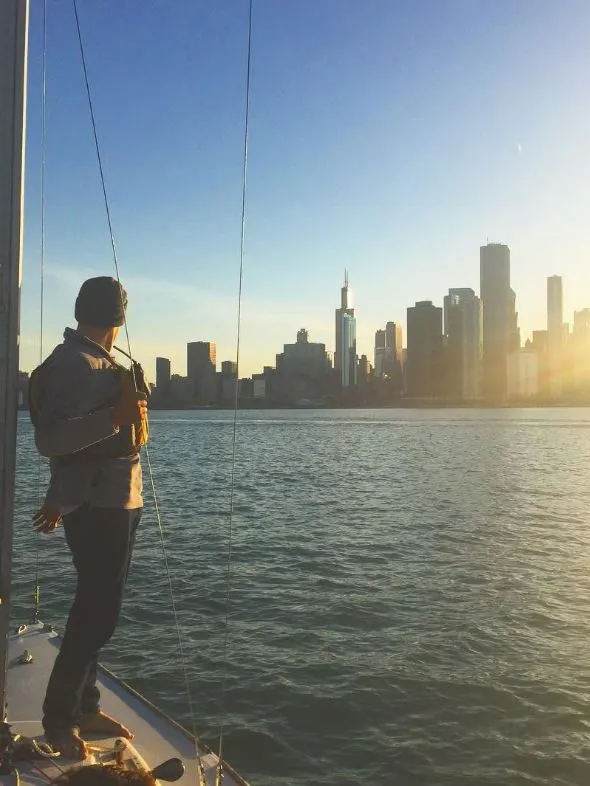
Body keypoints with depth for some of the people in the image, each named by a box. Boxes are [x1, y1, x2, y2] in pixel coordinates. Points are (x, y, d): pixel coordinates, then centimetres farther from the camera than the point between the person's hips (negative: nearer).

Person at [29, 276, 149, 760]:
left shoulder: (94, 363, 14)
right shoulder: (74, 362, -15)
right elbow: (50, 439, -23)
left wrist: (58, 499, 25)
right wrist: (116, 417, -33)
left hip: (114, 504, 10)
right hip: (97, 507, -10)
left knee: (97, 610, 16)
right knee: (96, 615, -3)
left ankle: (85, 706, 28)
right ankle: (60, 720, 12)